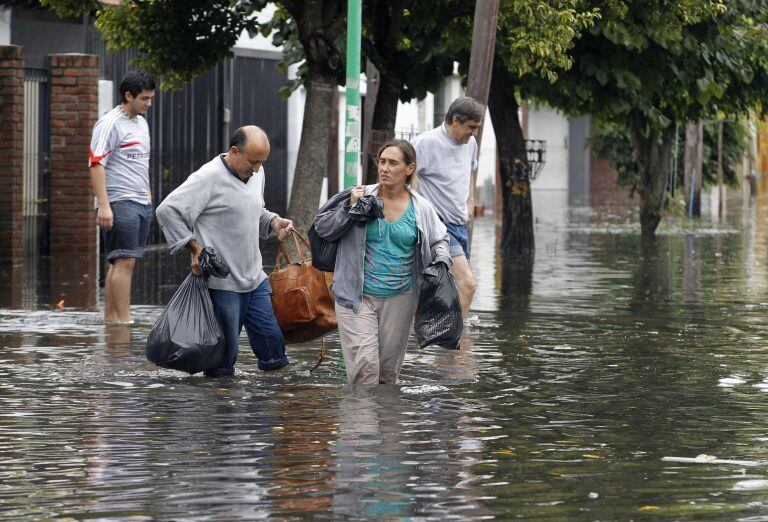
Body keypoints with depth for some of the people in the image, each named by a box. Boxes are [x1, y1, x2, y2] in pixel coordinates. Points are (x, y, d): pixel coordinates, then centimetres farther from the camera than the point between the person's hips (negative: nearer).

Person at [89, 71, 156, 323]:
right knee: (124, 262, -12)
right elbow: (96, 165, -16)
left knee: (120, 263, 10)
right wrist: (103, 206, -22)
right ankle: (124, 320, -13)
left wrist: (147, 193, 23)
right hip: (119, 204, -9)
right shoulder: (110, 124, -11)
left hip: (141, 203, 9)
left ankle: (109, 317, 13)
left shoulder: (141, 123, 18)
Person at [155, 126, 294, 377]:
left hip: (255, 280, 7)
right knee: (222, 363, -1)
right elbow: (167, 211, -15)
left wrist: (274, 222, 6)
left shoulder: (256, 173, 11)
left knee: (272, 345, 6)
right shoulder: (210, 177, -14)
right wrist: (195, 248, -15)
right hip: (222, 283, -7)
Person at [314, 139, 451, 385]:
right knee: (365, 364, -15)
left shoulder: (421, 208, 1)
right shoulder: (361, 196, -5)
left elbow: (439, 239, 19)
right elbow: (322, 228, -2)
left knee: (389, 367, 12)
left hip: (399, 298, 3)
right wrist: (350, 208, -15)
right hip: (358, 297, -3)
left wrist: (441, 263, -1)